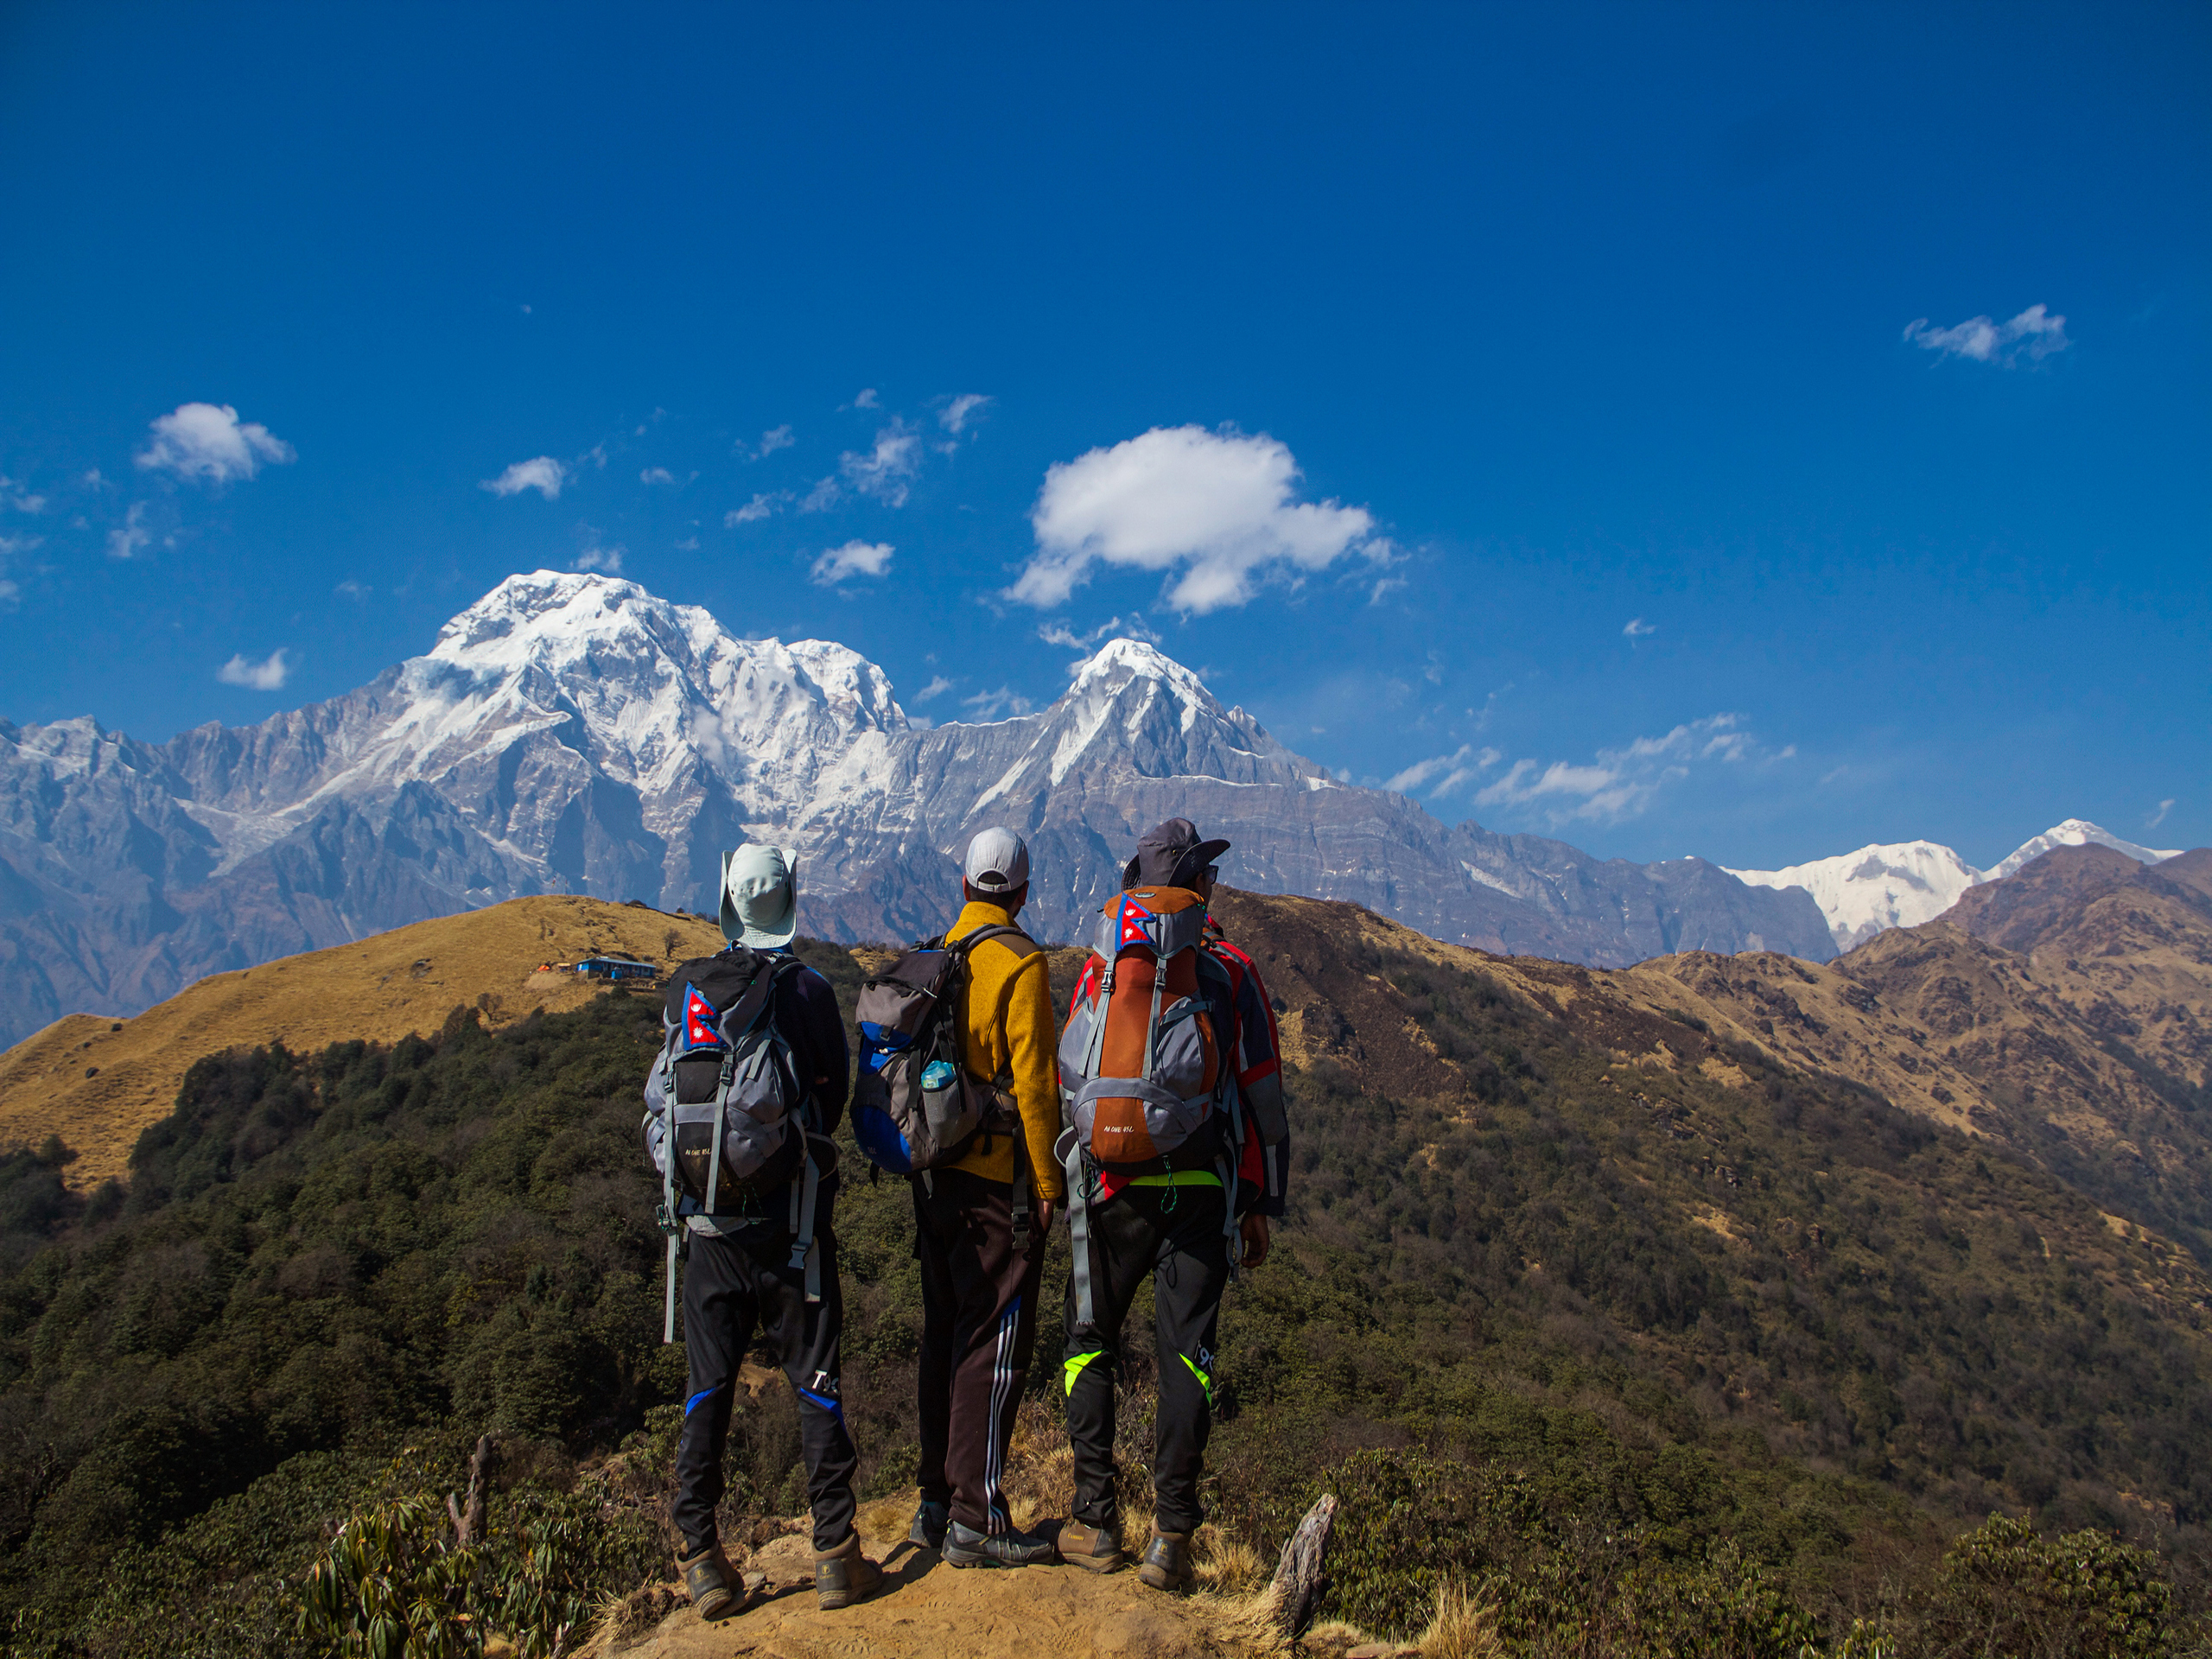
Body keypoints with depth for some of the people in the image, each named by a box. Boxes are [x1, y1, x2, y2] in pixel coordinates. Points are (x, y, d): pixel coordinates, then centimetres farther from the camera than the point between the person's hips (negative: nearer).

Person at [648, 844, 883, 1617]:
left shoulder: (688, 993, 1)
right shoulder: (807, 990, -8)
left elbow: (657, 1104, 10)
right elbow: (832, 1099, 3)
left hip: (710, 1224, 3)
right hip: (790, 1219, -3)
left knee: (707, 1386, 11)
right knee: (817, 1380, 7)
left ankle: (702, 1560, 16)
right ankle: (835, 1553, 10)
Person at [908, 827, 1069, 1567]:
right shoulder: (1019, 962, -12)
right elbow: (1032, 1079, -15)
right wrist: (1048, 1181, -9)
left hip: (936, 1173, 7)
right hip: (997, 1177, -7)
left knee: (946, 1336, 14)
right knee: (994, 1342, -2)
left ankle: (936, 1503, 23)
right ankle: (976, 1520, 2)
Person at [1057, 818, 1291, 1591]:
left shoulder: (1102, 969, 2)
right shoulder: (1233, 973, 2)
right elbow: (1264, 1096, 2)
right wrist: (1262, 1204, 8)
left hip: (1116, 1187, 0)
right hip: (1204, 1194, 0)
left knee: (1091, 1343, 13)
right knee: (1186, 1354, 5)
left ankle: (1095, 1524, 15)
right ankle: (1171, 1536, 4)